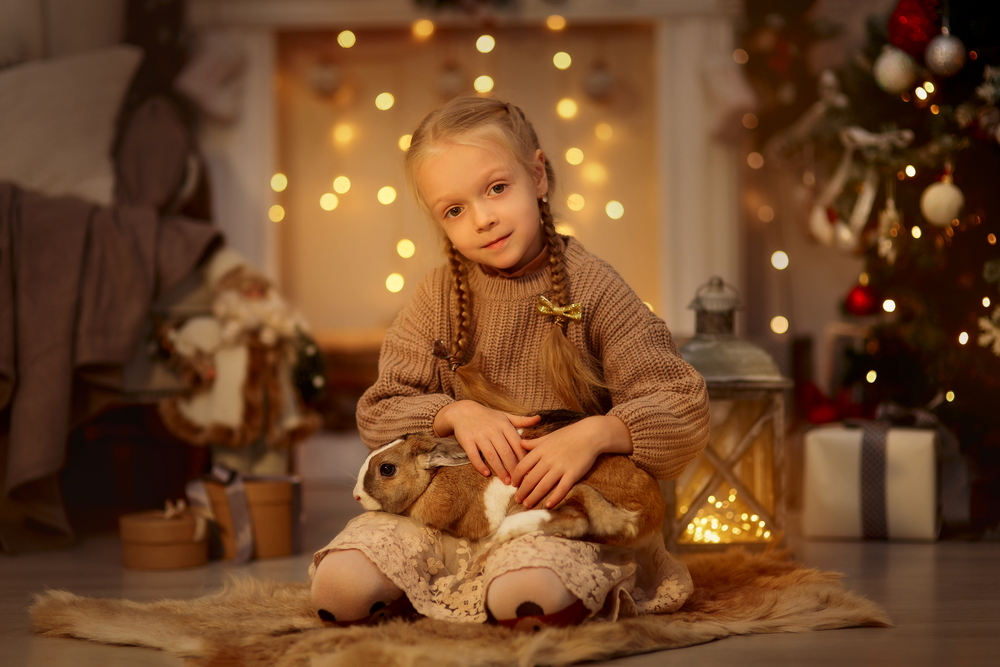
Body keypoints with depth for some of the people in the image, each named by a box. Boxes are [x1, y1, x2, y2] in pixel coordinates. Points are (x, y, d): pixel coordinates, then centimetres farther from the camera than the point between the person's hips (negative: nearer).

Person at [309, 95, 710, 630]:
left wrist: (595, 433, -26)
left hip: (561, 507, -3)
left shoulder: (592, 288, -6)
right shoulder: (438, 297, 4)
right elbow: (379, 414, 5)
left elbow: (685, 410, -9)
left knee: (526, 598, -35)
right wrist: (456, 414, -14)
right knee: (338, 589, -18)